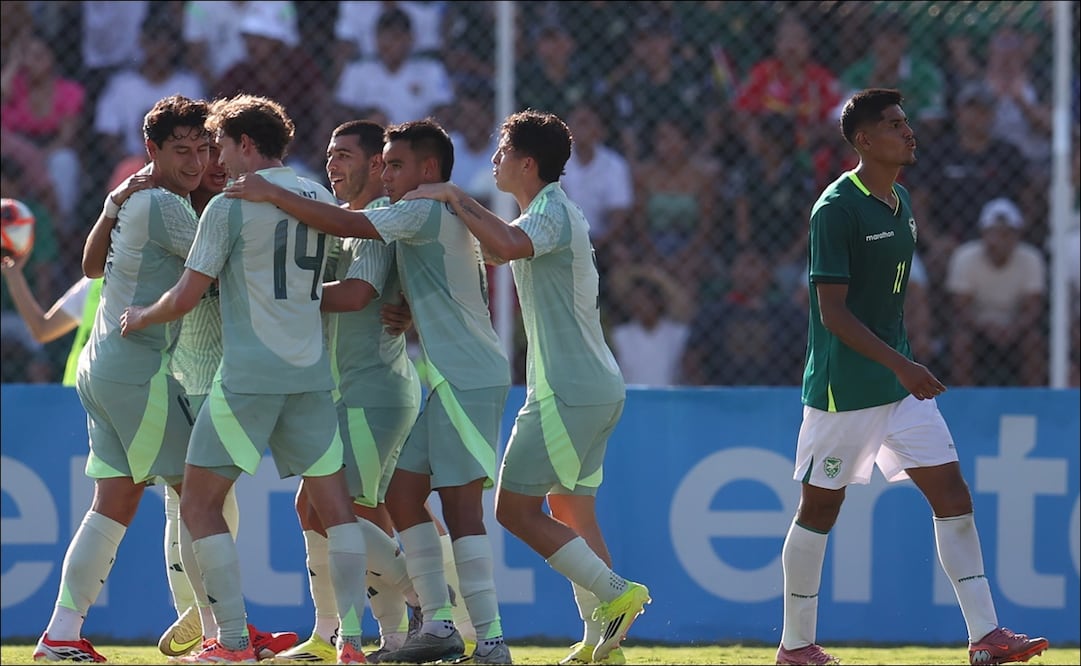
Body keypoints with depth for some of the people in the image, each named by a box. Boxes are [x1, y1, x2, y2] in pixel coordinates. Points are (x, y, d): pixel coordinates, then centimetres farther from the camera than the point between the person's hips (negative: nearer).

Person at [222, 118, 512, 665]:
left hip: (467, 377, -10)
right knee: (404, 493, 9)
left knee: (459, 501, -11)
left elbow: (346, 225, -20)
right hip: (450, 378, 10)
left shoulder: (426, 212, -10)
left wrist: (271, 194, -18)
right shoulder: (440, 219, 21)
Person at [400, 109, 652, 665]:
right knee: (570, 512, 9)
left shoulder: (552, 212, -13)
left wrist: (456, 199, -23)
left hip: (567, 392, -10)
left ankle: (615, 593, -11)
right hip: (598, 387, 10)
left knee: (515, 508, -7)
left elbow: (510, 245, -34)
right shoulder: (550, 212, 20)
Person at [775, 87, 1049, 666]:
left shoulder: (901, 205, 11)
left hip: (901, 381, 8)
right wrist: (900, 365, -25)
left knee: (952, 494, -1)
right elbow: (832, 313, -19)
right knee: (821, 507, 3)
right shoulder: (836, 209, -15)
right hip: (843, 388, -8)